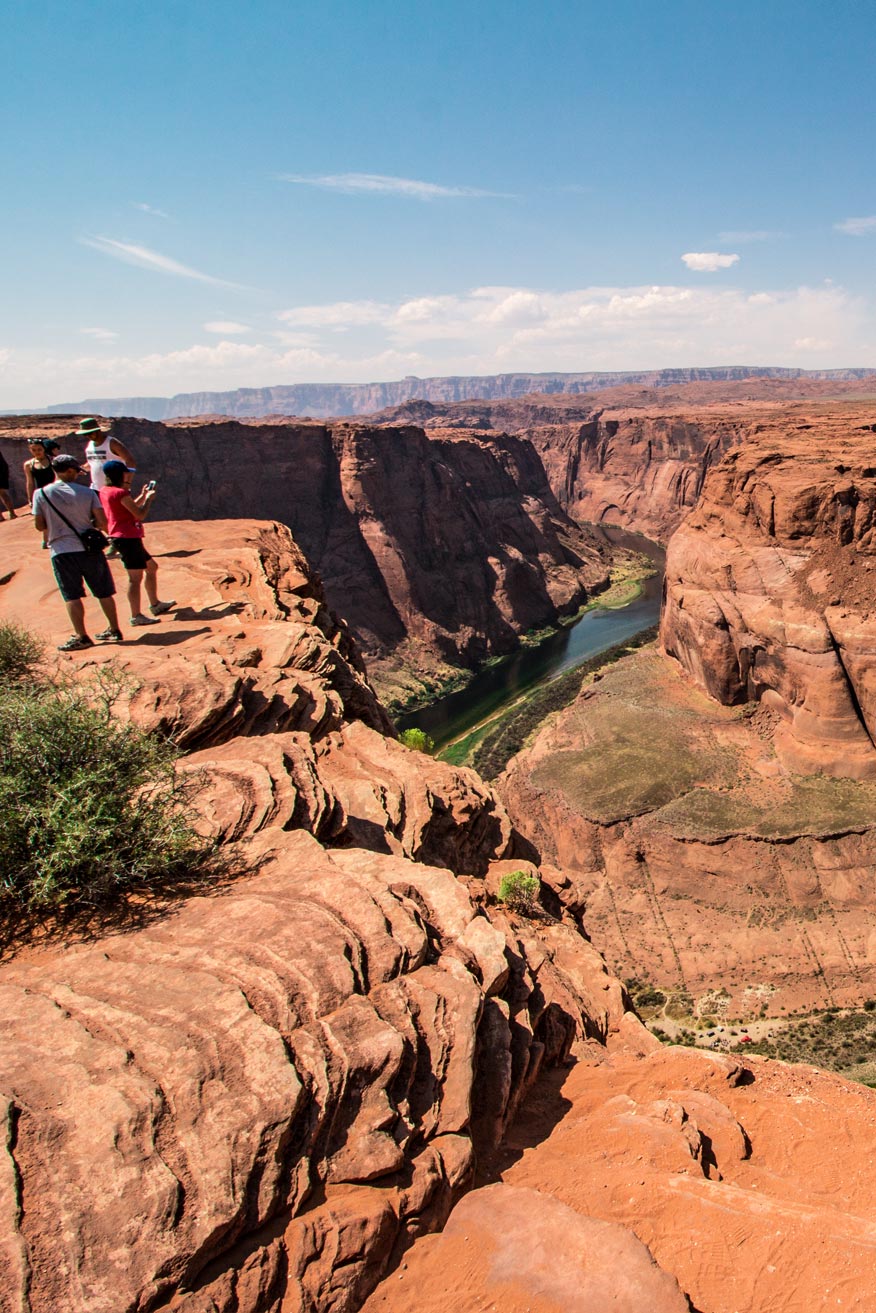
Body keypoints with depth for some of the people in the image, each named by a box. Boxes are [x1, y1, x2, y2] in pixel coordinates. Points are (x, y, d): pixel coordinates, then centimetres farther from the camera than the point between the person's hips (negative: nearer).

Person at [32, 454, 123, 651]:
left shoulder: (41, 494, -1)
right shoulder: (87, 492, -1)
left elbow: (40, 525, 3)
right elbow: (102, 522, -5)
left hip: (61, 551, -1)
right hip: (89, 548, 1)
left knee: (72, 596, 3)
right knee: (104, 592, 12)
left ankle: (81, 637, 1)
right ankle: (114, 630, 19)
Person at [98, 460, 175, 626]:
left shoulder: (105, 491, 13)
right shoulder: (121, 493, -16)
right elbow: (140, 514, -16)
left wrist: (143, 495, 21)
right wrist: (149, 498, -1)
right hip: (127, 538, -10)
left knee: (152, 567, 21)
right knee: (135, 577, -6)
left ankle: (155, 605, 30)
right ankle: (136, 616, -3)